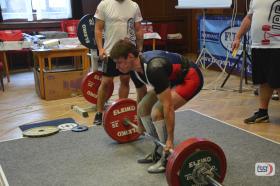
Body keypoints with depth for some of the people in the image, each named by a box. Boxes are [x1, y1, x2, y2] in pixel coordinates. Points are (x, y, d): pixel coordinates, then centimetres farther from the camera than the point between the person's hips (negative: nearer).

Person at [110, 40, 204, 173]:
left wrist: (170, 139, -28)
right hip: (173, 79, 9)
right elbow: (141, 96, 10)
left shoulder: (154, 68, -36)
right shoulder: (134, 69, -8)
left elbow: (168, 106, -34)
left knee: (157, 112, -23)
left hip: (190, 78, -9)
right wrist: (140, 125, 21)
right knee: (143, 107, 0)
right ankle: (159, 149, 13)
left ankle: (168, 157, -7)